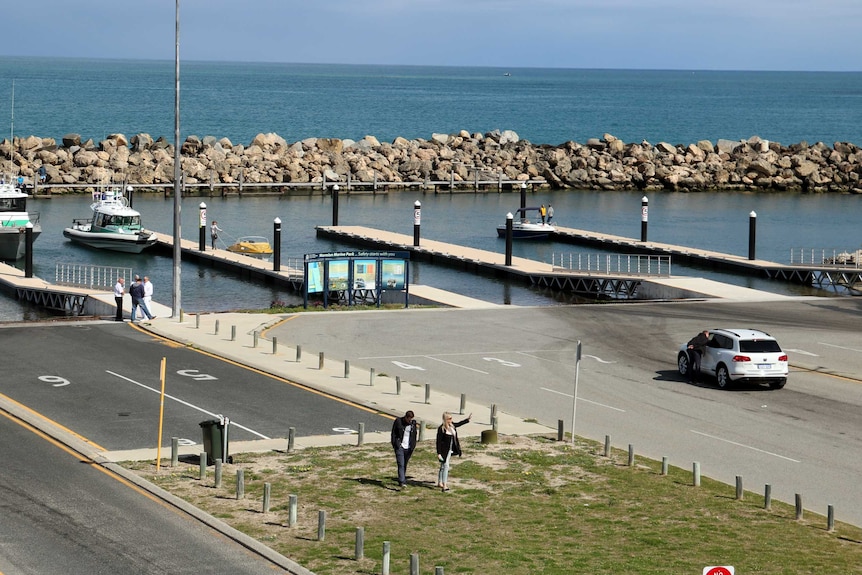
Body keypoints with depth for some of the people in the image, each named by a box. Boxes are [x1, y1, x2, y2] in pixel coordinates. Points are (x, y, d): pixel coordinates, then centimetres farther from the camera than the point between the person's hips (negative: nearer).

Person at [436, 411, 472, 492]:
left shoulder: (452, 426, 3)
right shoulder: (441, 429, -20)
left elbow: (459, 424, 25)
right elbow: (438, 441, -18)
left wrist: (468, 419, 28)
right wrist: (438, 453, -20)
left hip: (450, 450, 8)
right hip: (444, 450, -8)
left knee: (443, 466, 17)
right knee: (445, 466, -13)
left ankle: (440, 483, 28)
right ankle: (444, 485, -16)